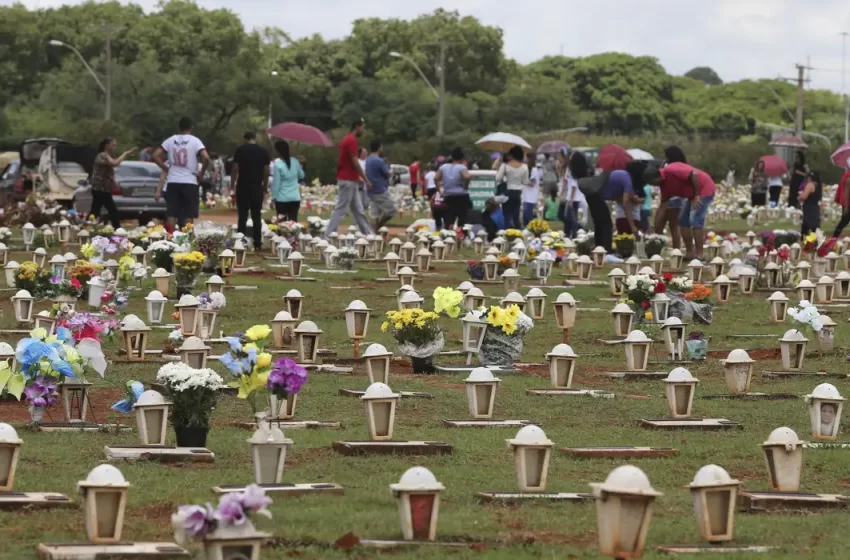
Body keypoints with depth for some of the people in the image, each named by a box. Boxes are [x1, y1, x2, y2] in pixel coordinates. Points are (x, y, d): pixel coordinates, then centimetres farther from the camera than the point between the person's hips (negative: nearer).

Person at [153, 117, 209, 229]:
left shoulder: (171, 140, 6)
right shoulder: (195, 141, -4)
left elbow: (155, 155, 2)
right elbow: (206, 158, -17)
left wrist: (165, 168, 11)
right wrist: (202, 172, -3)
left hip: (173, 182, 3)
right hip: (189, 182, -3)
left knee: (171, 214, 4)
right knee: (188, 216, 2)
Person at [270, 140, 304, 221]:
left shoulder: (277, 164, -15)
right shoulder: (295, 162, 1)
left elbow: (276, 183, -12)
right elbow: (301, 176, 17)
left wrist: (273, 197, -5)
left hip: (282, 198, -4)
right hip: (295, 197, 4)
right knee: (293, 222, 6)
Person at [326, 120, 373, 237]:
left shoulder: (347, 139, 15)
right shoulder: (352, 140, -15)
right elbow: (355, 162, -19)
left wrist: (358, 177, 21)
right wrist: (366, 180, -14)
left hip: (350, 180, 10)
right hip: (348, 180, -10)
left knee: (358, 210, 12)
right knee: (341, 210, -8)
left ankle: (368, 235, 17)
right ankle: (328, 236, -8)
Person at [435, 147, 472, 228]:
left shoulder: (444, 167, 5)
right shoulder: (461, 167, -10)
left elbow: (436, 178, 0)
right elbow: (467, 176, -28)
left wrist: (440, 190, 6)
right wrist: (465, 186, -12)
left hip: (448, 197, 4)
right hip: (461, 197, -4)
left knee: (449, 220, 6)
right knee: (462, 219, 4)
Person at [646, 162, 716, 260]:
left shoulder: (671, 171, -24)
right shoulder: (664, 184, 6)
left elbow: (695, 174, -31)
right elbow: (663, 207, 13)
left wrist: (696, 196, -24)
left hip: (705, 189, -10)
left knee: (695, 220, -18)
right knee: (683, 220, 10)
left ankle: (699, 255, -17)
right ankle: (690, 253, 11)